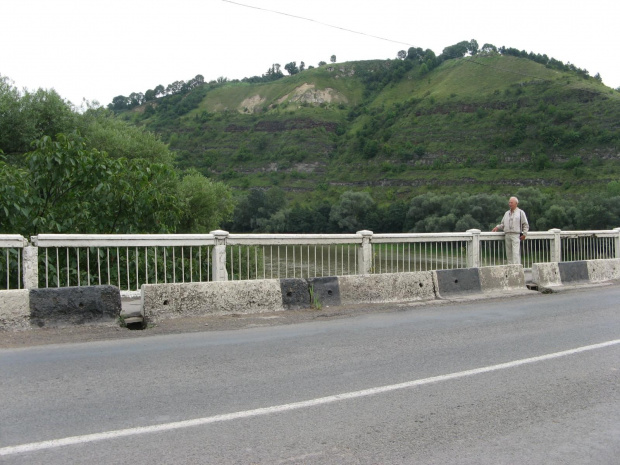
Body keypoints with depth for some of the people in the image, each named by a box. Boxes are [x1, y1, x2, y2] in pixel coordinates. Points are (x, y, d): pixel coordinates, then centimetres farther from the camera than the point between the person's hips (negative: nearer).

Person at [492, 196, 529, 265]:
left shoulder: (520, 212, 6)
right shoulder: (506, 213, 21)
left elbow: (526, 225, 5)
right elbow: (503, 224, 23)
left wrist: (524, 234, -5)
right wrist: (497, 227, 3)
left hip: (516, 235, -5)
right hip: (507, 235, 5)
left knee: (515, 252, -14)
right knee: (508, 253, 3)